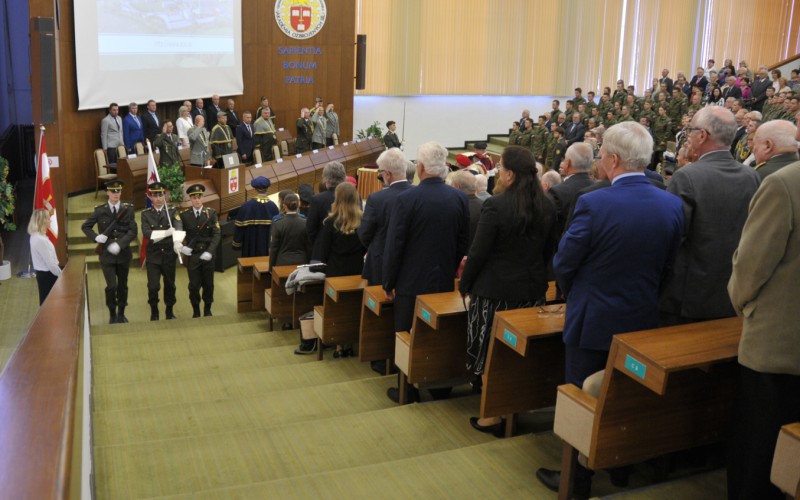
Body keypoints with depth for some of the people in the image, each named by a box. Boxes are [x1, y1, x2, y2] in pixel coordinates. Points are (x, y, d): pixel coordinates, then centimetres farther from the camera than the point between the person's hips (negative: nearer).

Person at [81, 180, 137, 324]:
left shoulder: (128, 209, -1)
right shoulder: (99, 210, 0)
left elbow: (132, 231, -8)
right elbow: (85, 227, 9)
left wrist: (119, 244, -21)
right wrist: (96, 237, -10)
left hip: (123, 254, 1)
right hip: (107, 255, -1)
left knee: (122, 286, 11)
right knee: (111, 286, -7)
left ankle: (121, 313, 27)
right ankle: (112, 315, 11)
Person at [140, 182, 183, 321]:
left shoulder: (172, 212, 1)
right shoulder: (146, 214, 2)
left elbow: (178, 228, -18)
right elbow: (147, 233, -13)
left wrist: (177, 242, -38)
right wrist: (166, 233, -22)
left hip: (169, 254, 1)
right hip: (153, 255, -1)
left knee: (170, 284, 10)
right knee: (153, 286, -5)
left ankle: (169, 310, 28)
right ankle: (154, 311, 16)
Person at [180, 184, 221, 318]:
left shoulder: (211, 213, -1)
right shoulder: (184, 215, 0)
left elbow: (216, 234, -7)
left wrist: (210, 252, -18)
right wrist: (182, 246, -16)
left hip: (207, 255, 0)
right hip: (192, 255, 0)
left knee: (208, 284, 9)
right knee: (194, 285, 2)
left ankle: (207, 309, 26)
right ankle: (196, 311, 19)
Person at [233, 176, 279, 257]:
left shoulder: (246, 206, -14)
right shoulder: (273, 206, -10)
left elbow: (240, 226, -9)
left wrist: (237, 244, 3)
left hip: (251, 245, -1)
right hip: (268, 244, 1)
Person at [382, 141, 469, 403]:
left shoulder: (406, 199, -17)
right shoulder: (459, 198, -4)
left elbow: (393, 245, -13)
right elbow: (463, 242, 4)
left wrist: (388, 282, -3)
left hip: (412, 281, -4)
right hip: (445, 280, 4)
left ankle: (408, 391, 18)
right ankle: (441, 388, 27)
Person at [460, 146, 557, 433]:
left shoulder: (496, 206, -18)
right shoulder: (547, 206, 2)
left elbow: (478, 252, -14)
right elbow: (550, 249, 11)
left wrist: (464, 284, -1)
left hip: (495, 290, -6)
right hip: (533, 289, 6)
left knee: (489, 353, 6)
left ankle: (492, 415, 13)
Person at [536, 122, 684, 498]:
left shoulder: (593, 204, -22)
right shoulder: (673, 205, -7)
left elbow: (563, 265, -14)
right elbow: (666, 265, 3)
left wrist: (575, 294, 7)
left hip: (593, 319, -5)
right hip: (643, 319, 5)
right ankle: (623, 470, 37)